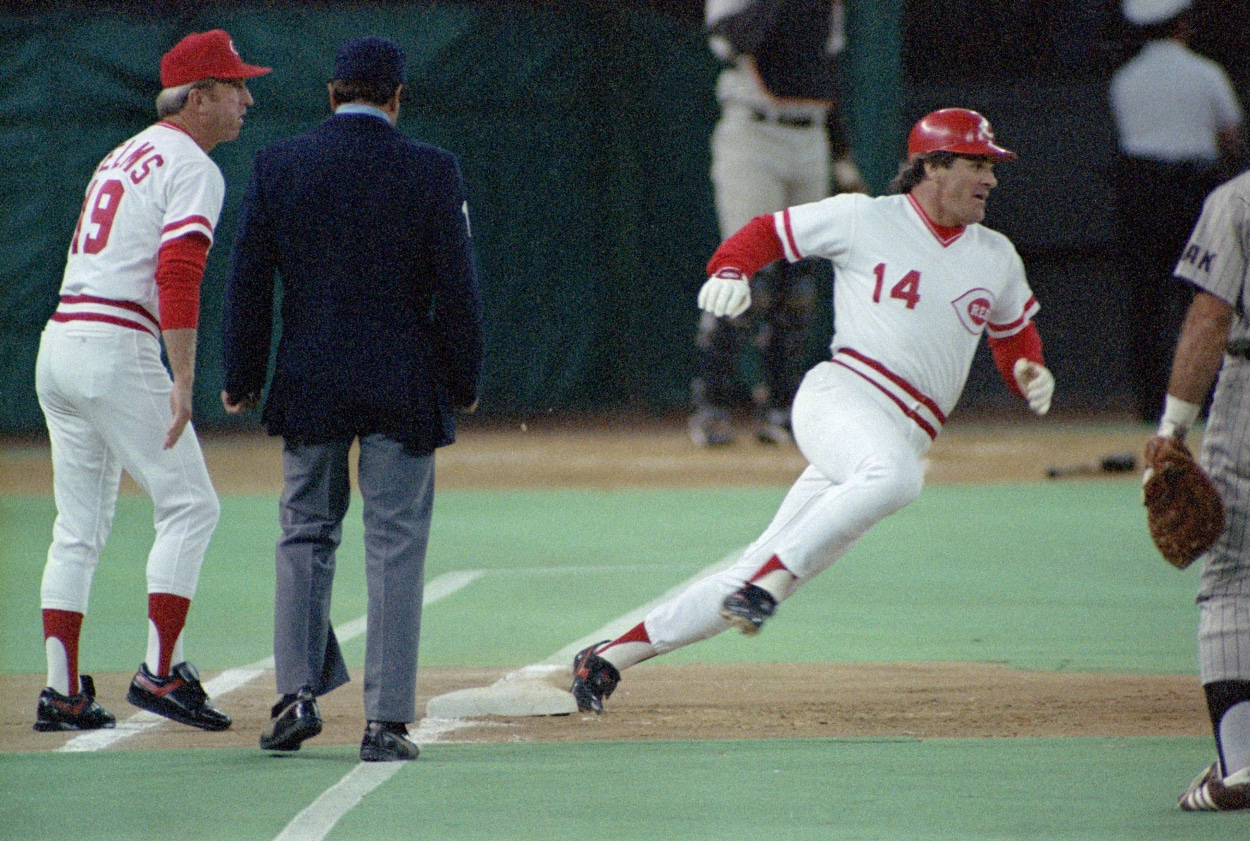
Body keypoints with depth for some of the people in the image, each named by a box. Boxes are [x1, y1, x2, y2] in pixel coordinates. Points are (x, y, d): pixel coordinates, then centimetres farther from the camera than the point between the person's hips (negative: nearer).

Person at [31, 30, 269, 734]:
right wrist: (182, 381, -23)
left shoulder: (121, 160, 23)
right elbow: (178, 276, -19)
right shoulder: (192, 168, -6)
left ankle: (63, 694, 8)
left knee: (80, 526, 10)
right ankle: (161, 674, -9)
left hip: (57, 343, 9)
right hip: (116, 351, -9)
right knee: (190, 505, -3)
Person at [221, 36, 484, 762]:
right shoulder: (431, 171, -5)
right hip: (403, 388, -2)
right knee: (395, 548, 1)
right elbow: (457, 286, -4)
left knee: (306, 535, 14)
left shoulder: (278, 166, 1)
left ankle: (298, 692, 1)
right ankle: (387, 721, -2)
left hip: (309, 387, 2)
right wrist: (464, 382, 7)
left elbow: (248, 282, 3)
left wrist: (242, 378, 12)